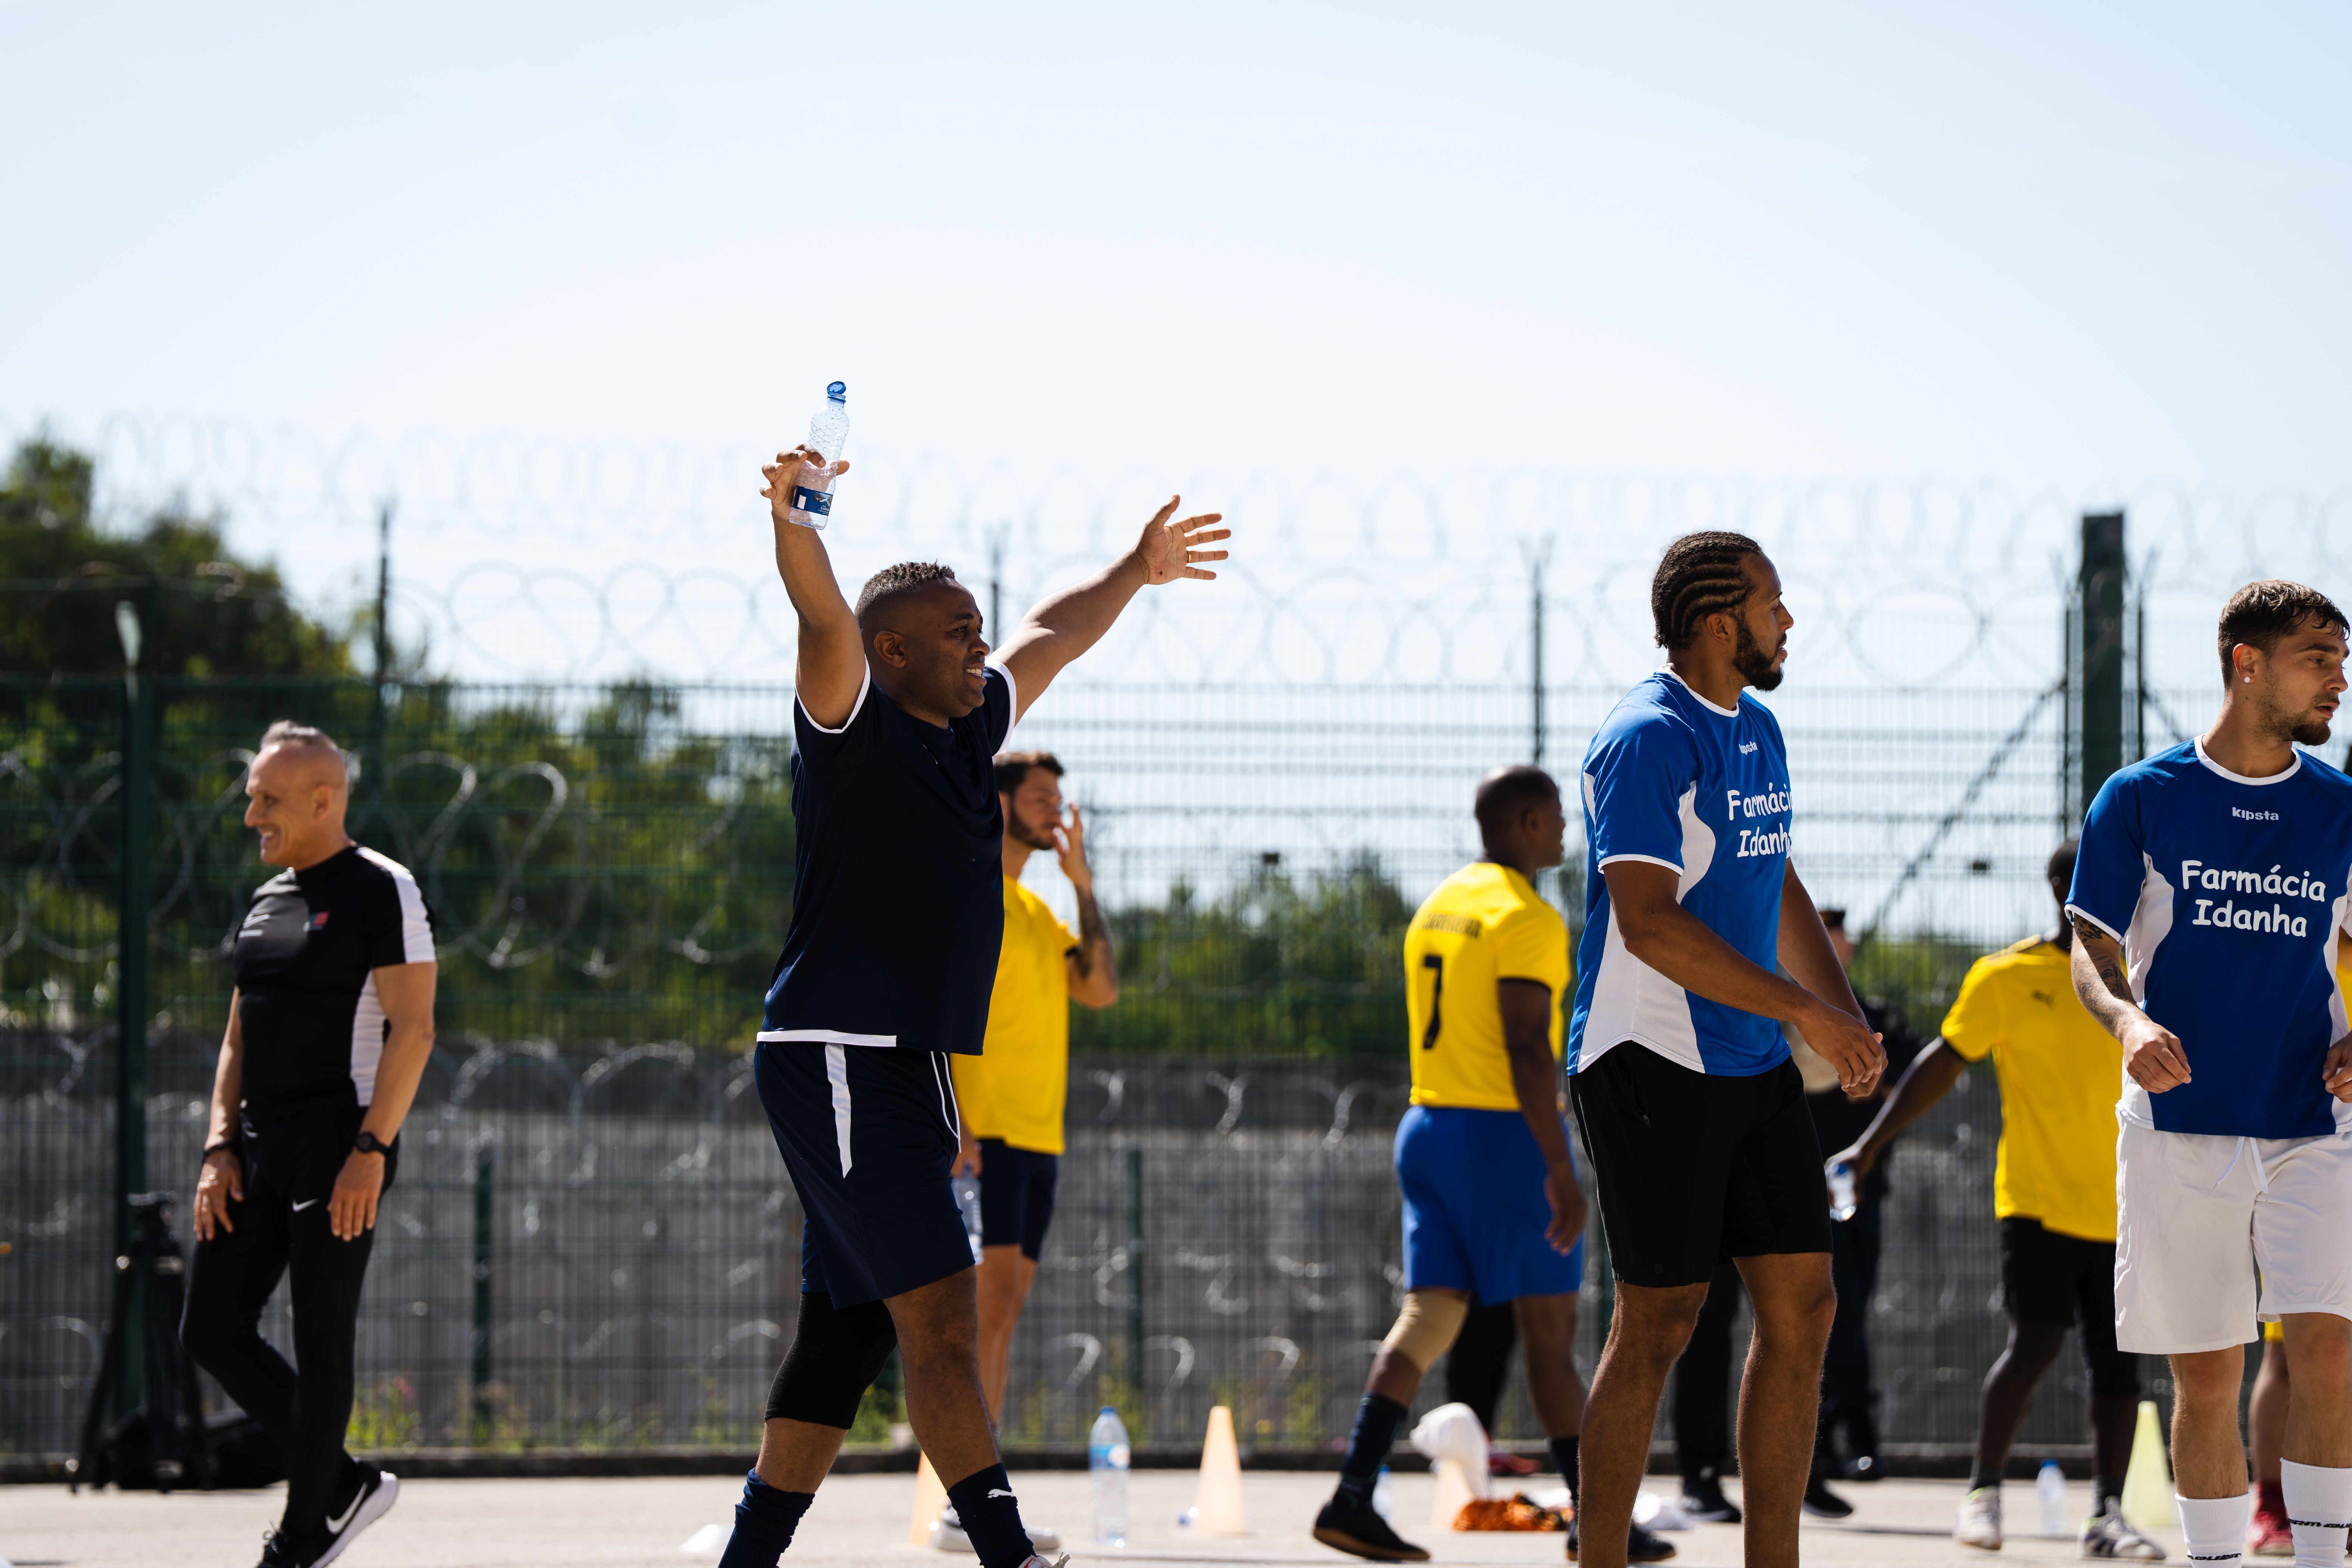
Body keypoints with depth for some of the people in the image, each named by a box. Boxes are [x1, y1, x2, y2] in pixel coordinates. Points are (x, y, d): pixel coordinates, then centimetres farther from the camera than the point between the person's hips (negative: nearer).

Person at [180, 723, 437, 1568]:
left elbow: (413, 1029, -13)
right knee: (211, 1329, 4)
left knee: (321, 1342, -6)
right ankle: (343, 1483, 15)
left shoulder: (382, 891, -6)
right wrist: (219, 1150, 9)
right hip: (260, 1149, 8)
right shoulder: (266, 902, 18)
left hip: (341, 1142, -8)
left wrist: (370, 1150, -20)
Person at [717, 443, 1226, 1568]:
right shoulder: (851, 722, -7)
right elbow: (824, 617, -27)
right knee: (939, 1311, -15)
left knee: (846, 1333, 9)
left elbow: (1048, 639, 33)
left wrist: (1133, 573, 45)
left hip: (907, 1072, 9)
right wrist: (791, 522, -45)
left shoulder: (969, 731, 16)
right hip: (838, 1059, -9)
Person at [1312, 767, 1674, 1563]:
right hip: (1506, 1134, -8)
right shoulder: (1525, 916, -14)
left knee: (1428, 1317, 3)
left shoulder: (1437, 908, 14)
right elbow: (1528, 1048, -21)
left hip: (1429, 1126, 8)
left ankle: (1352, 1499, -10)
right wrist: (1560, 1169, -22)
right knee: (1550, 1328, 0)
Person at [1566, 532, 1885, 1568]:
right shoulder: (1649, 739, -15)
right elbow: (1649, 924, -23)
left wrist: (1846, 1017, 11)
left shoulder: (1757, 731, 15)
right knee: (1659, 1323, -5)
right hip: (1652, 1065, -9)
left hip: (1752, 1062, 9)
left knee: (1802, 1306, 5)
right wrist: (1805, 1011, -21)